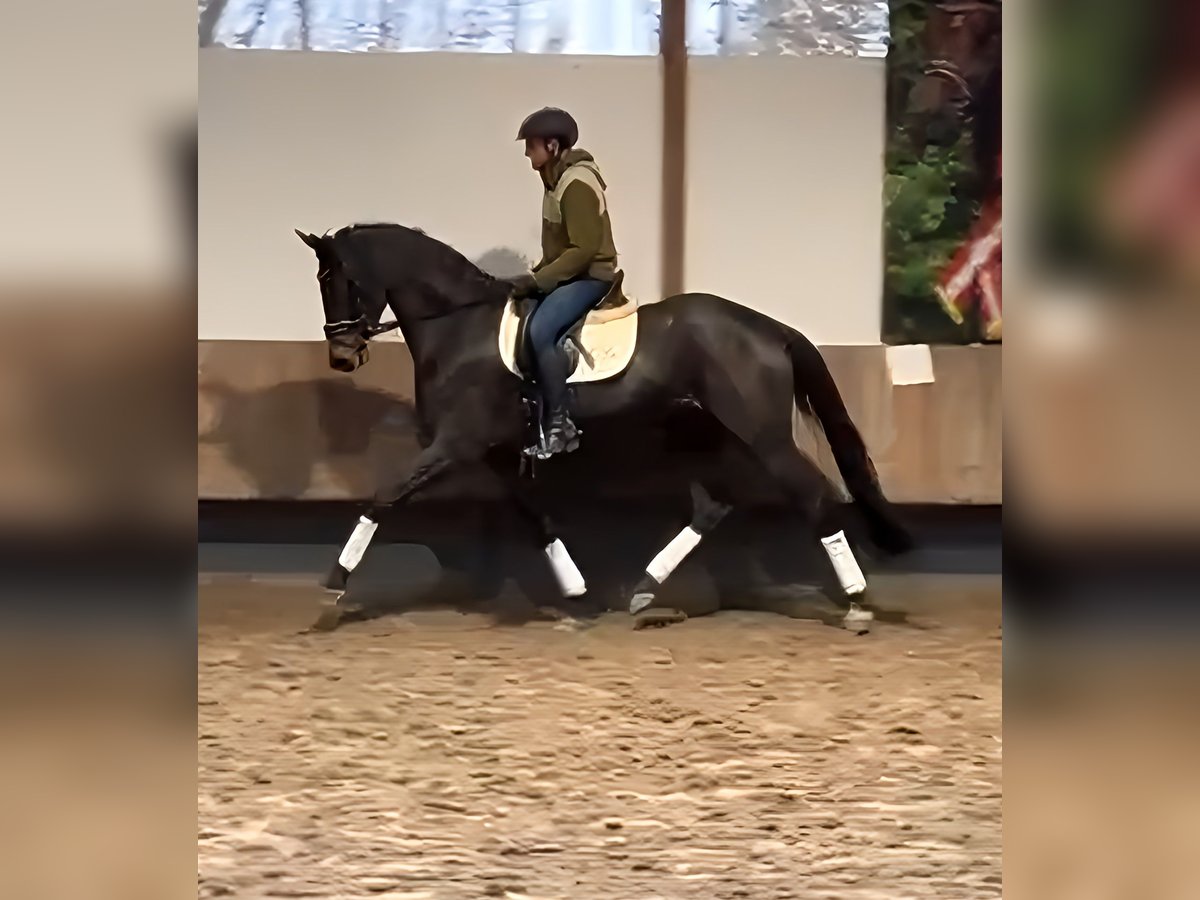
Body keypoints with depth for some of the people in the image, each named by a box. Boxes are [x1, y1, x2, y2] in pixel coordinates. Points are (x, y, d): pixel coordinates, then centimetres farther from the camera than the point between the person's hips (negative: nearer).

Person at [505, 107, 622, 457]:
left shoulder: (577, 185, -21)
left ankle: (559, 425, -26)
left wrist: (538, 280, -23)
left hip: (589, 275, -11)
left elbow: (583, 249, -24)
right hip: (566, 273, 11)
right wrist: (535, 275, 8)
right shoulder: (558, 178, 10)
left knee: (540, 330, -29)